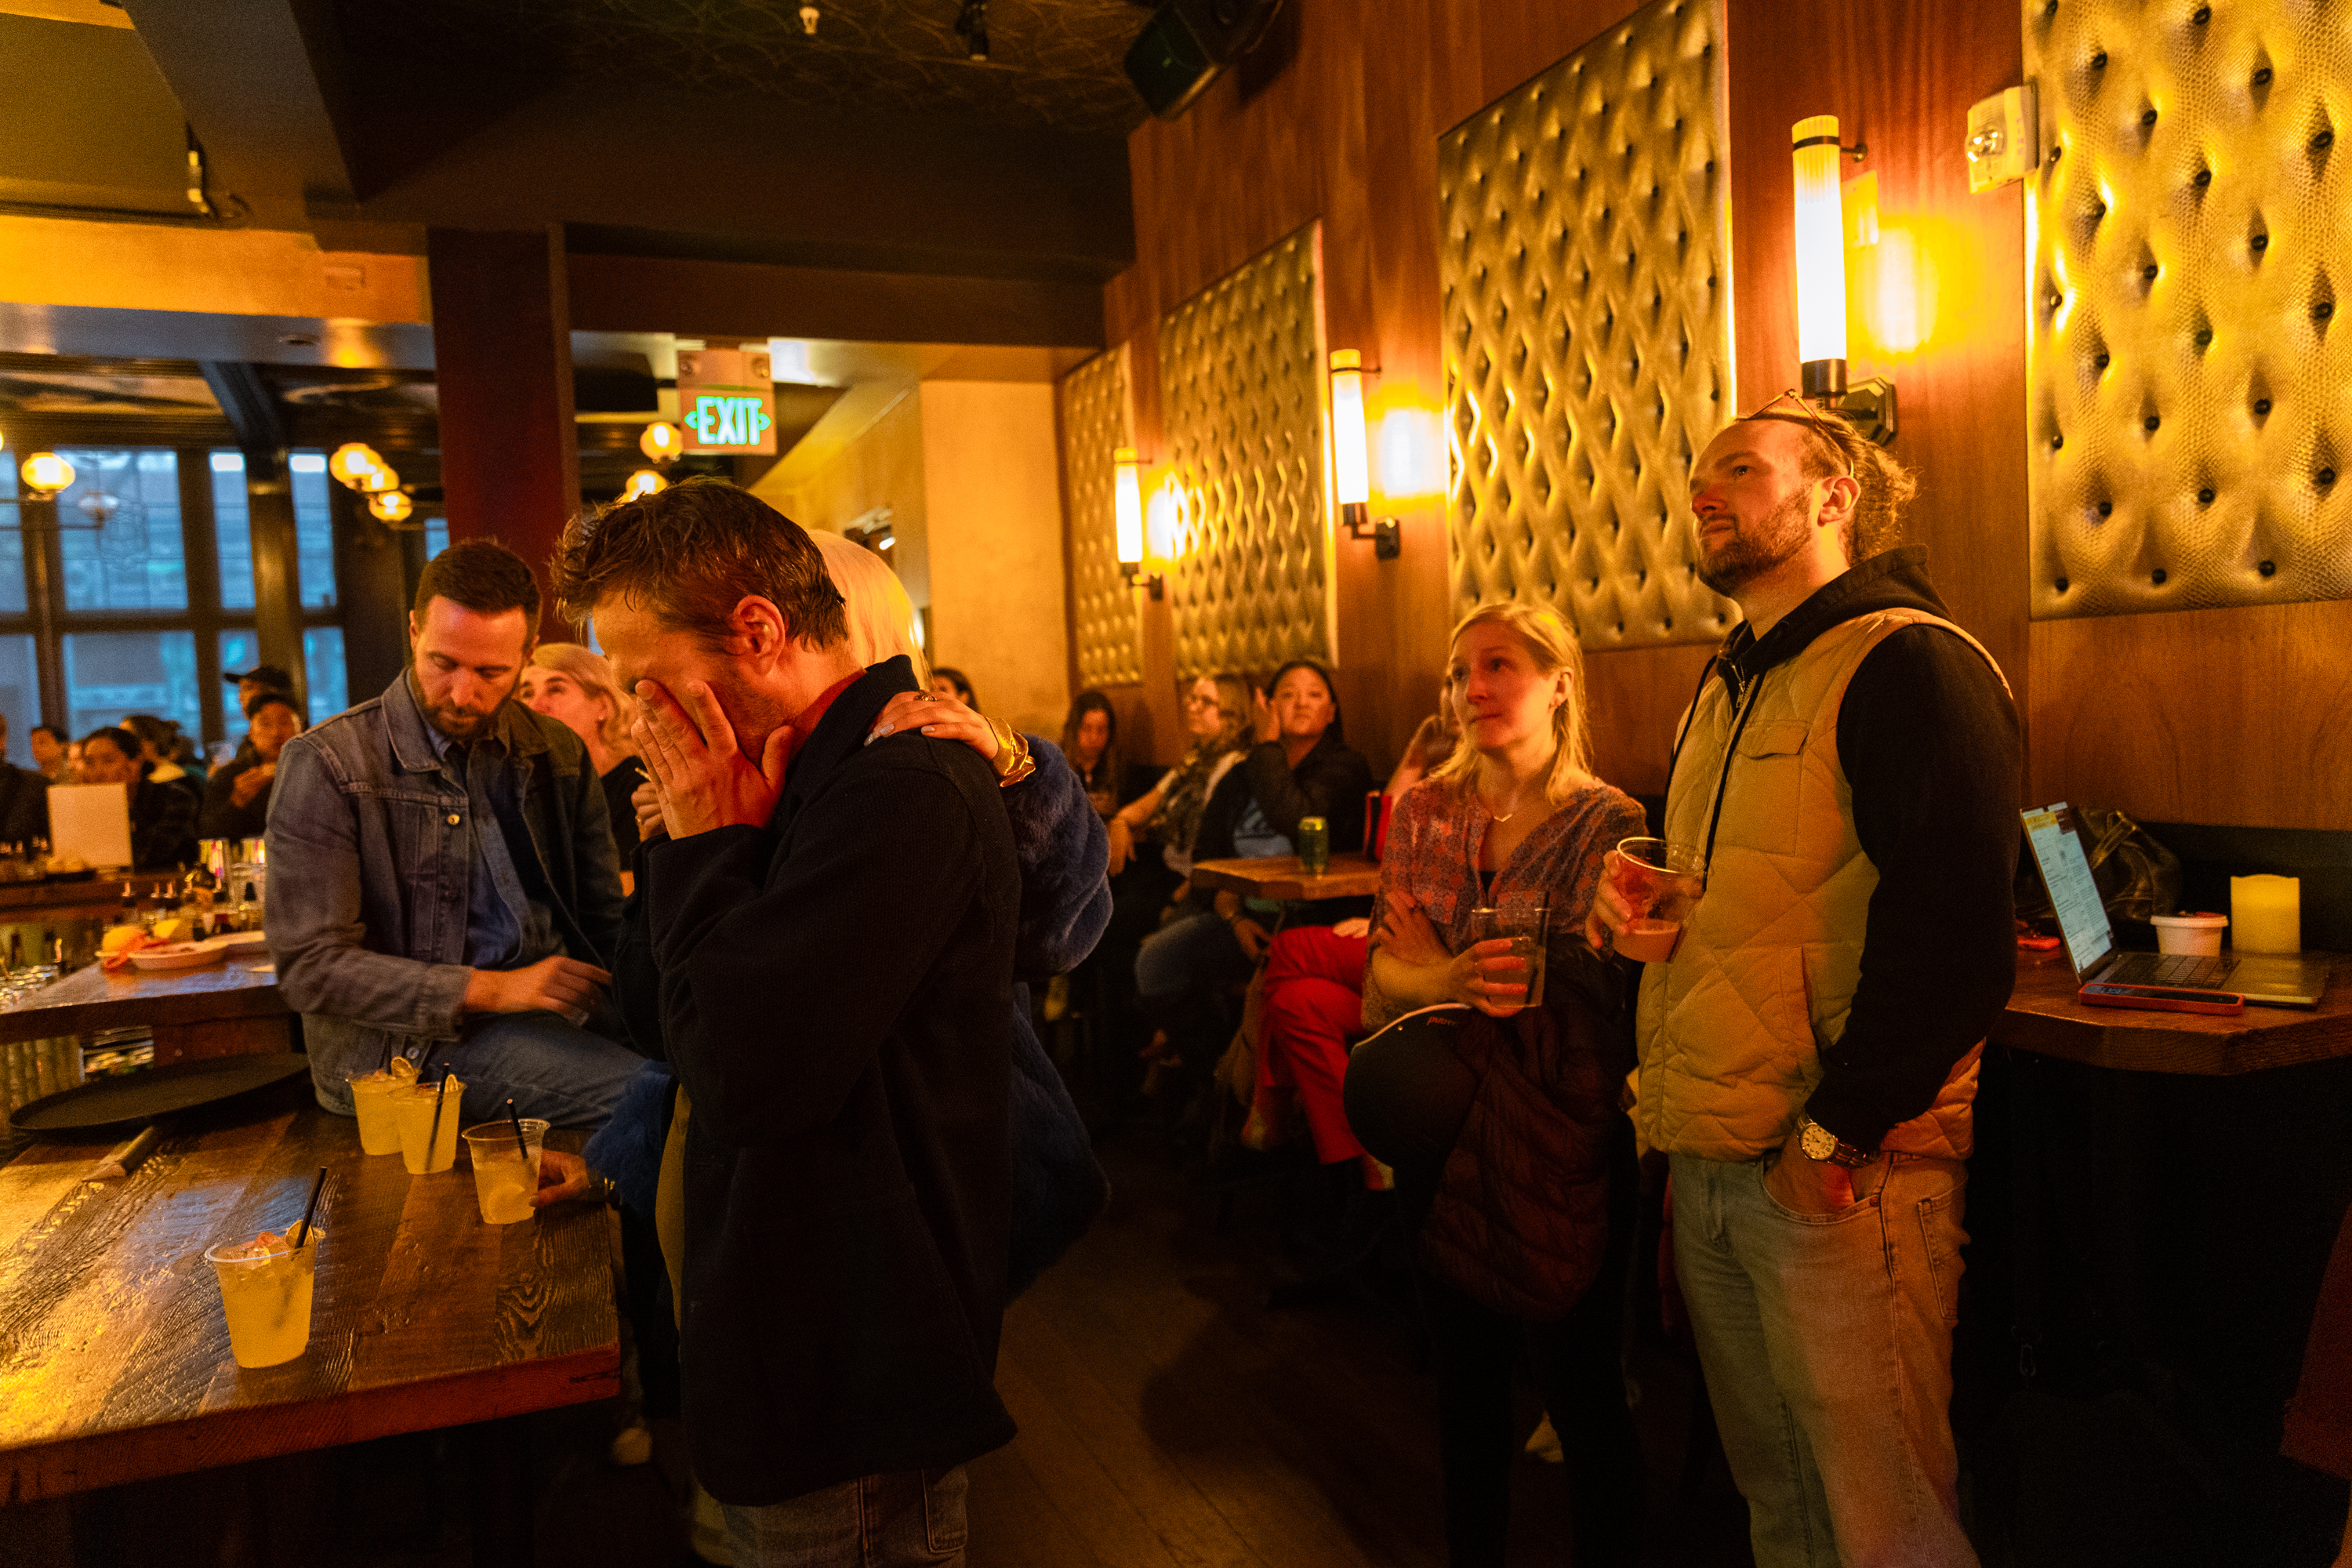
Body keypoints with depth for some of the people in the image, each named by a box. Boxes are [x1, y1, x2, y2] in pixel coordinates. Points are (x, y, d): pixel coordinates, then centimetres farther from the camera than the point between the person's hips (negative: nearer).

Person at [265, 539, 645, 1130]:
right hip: (406, 1043, -6)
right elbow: (310, 968, -8)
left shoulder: (559, 755, 13)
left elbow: (605, 926, 14)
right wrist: (492, 989, -18)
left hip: (555, 1013, 7)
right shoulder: (323, 765, -3)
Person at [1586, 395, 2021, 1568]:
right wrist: (1628, 901, 8)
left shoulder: (1912, 665, -11)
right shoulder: (1726, 685, 17)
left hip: (1839, 1173, -8)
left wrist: (1837, 1133, -19)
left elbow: (1954, 936, -20)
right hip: (1703, 1163, 8)